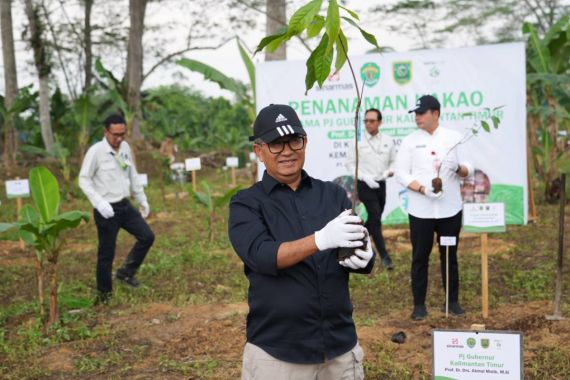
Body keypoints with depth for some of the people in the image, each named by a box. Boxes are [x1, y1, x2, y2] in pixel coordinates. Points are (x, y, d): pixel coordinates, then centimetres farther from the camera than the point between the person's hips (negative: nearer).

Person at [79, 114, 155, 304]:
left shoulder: (126, 148, 5)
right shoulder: (96, 151, -15)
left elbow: (133, 176, 15)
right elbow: (84, 180, -12)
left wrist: (143, 200, 18)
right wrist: (99, 203, -23)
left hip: (125, 205, 6)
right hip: (107, 210, -6)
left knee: (147, 236, 1)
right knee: (106, 253, 3)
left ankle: (126, 272, 19)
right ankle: (103, 294, 20)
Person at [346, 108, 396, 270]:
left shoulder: (388, 140, 3)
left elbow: (394, 161, 11)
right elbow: (350, 163, -4)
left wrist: (391, 171, -11)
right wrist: (365, 177, -15)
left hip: (381, 184, 5)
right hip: (365, 185, -5)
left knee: (374, 219, 13)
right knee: (376, 218, -10)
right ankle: (384, 255, -4)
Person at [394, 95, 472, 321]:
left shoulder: (455, 138, 4)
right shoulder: (410, 141, 2)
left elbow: (469, 170, 5)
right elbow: (401, 173, -3)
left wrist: (458, 168, -18)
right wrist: (423, 189, -17)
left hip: (450, 209, 1)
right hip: (420, 210, 0)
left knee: (450, 256, 10)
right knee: (420, 257, 5)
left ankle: (453, 301, 23)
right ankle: (419, 304, 15)